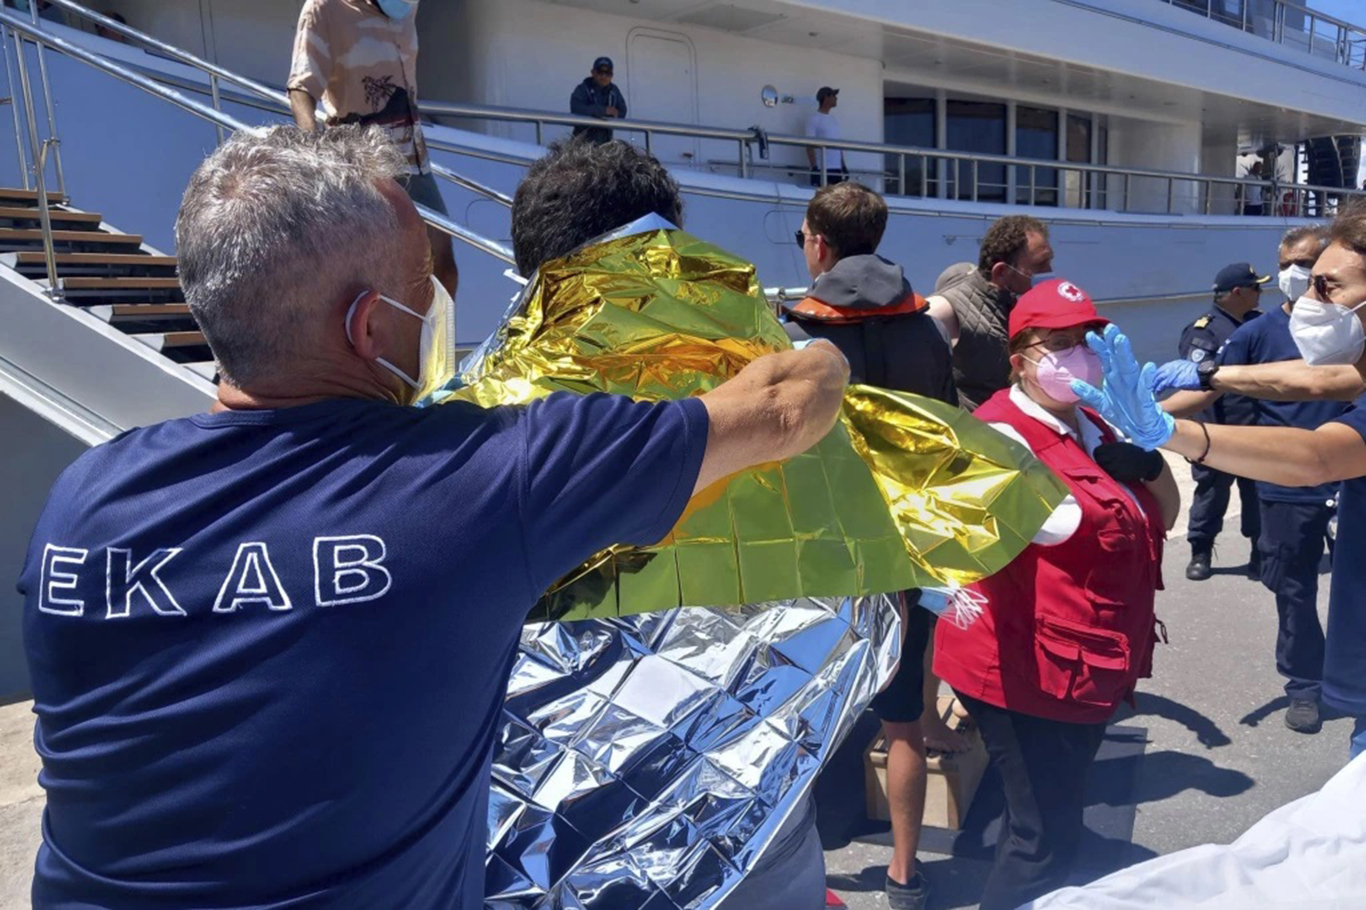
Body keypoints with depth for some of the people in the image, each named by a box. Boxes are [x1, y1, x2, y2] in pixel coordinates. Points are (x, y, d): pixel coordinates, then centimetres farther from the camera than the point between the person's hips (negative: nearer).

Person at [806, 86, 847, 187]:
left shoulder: (834, 118, 16)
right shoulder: (814, 118, -5)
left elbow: (838, 143, 19)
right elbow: (810, 145, -10)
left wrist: (843, 165, 15)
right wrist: (814, 167, -17)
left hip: (837, 168, 7)